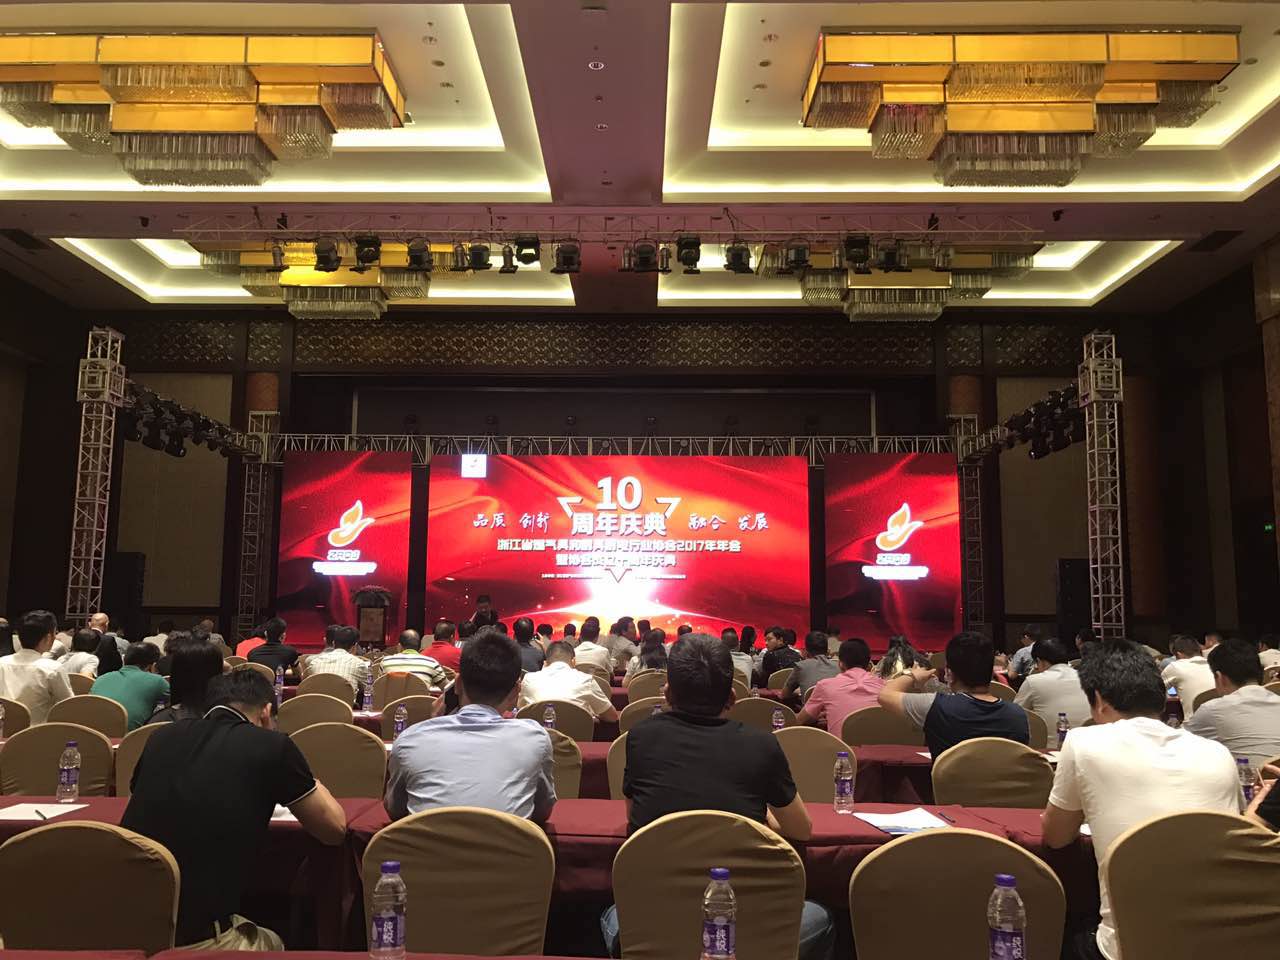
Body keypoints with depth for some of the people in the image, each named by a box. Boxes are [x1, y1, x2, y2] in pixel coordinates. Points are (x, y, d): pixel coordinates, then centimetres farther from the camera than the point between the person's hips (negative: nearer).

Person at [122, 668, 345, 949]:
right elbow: (335, 829, 6)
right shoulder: (272, 746, -5)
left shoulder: (163, 737, 7)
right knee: (272, 946, 29)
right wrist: (300, 775, 24)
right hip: (196, 938, -4)